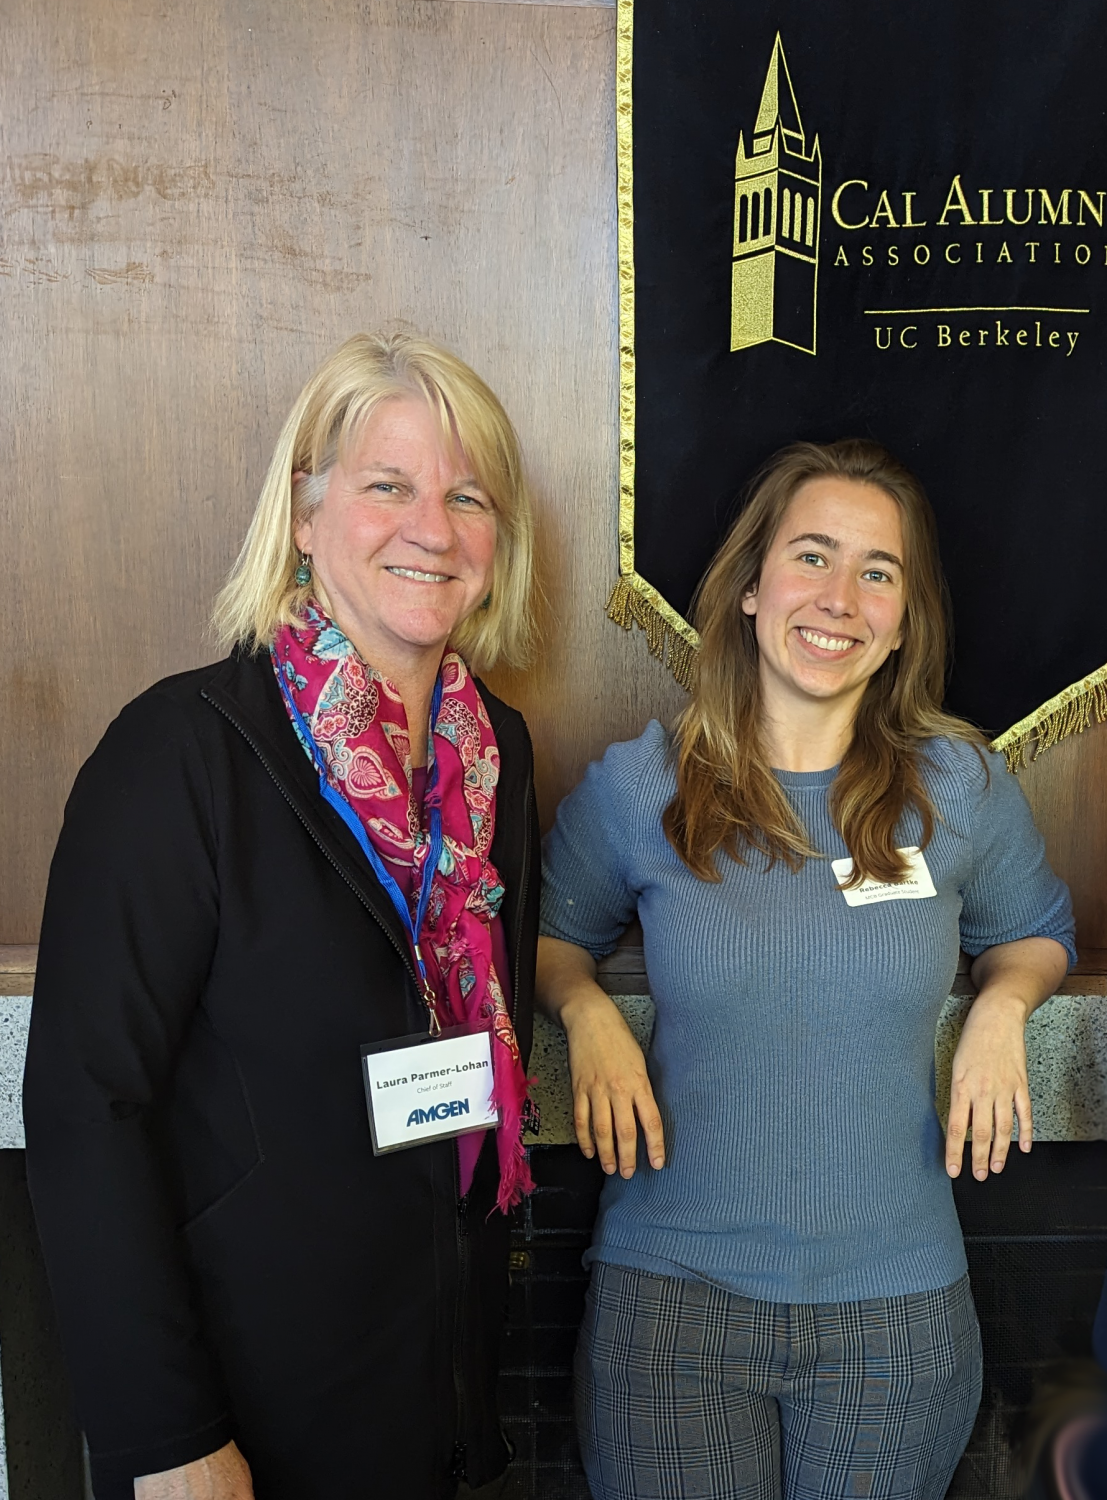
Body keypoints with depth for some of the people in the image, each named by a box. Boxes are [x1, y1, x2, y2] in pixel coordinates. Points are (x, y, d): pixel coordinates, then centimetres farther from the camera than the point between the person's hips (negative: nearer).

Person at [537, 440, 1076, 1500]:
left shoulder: (962, 787, -3)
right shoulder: (636, 786, -6)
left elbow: (1035, 931, 16)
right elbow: (547, 933, 11)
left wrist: (1003, 1003, -5)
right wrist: (585, 1008, -9)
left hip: (895, 1303, 2)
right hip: (672, 1290, -1)